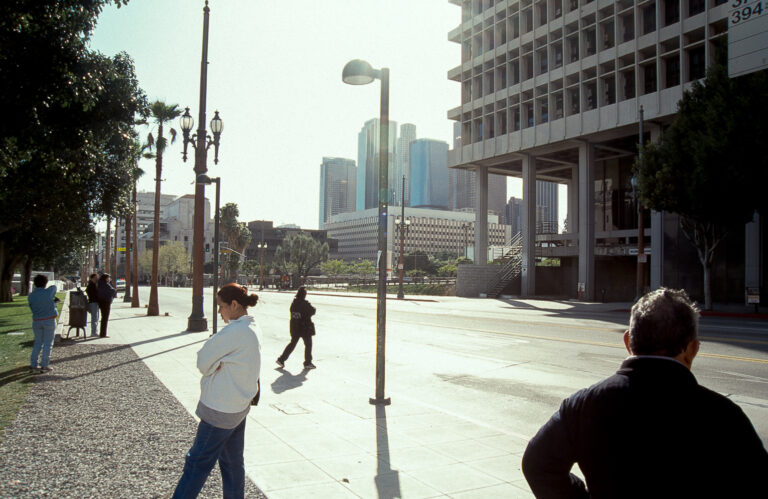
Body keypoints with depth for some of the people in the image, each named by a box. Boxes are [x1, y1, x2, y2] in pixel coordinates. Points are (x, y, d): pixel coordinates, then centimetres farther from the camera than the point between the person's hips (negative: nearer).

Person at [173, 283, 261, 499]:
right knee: (233, 462, 17)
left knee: (198, 463, 3)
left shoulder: (234, 331, -24)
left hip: (220, 409, -9)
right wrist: (216, 365, -5)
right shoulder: (252, 329, 6)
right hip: (239, 406, 9)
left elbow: (203, 362, -17)